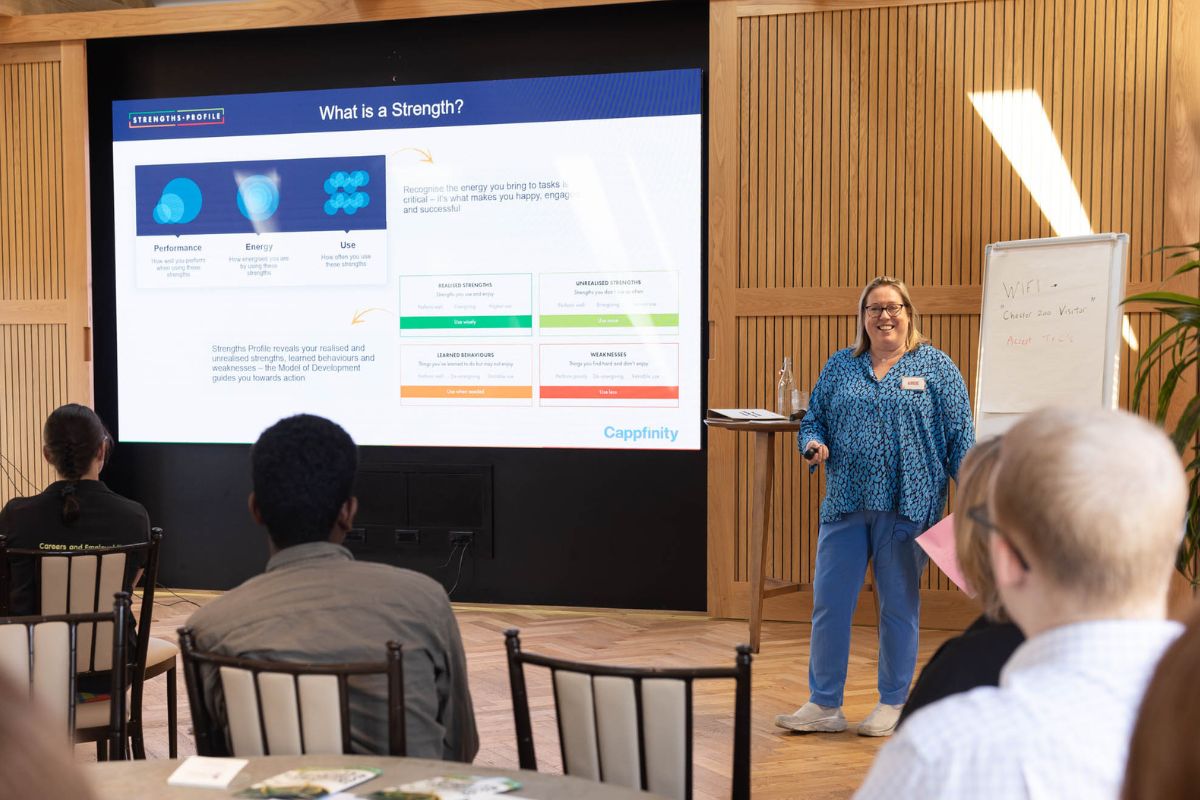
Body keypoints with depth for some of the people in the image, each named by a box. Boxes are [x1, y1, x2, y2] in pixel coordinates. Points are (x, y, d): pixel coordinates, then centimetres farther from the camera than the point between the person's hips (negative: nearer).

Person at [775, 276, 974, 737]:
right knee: (829, 603, 1)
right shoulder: (840, 366, 12)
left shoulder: (936, 366, 3)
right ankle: (823, 704, 12)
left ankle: (893, 705, 19)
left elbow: (960, 435, 1)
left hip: (907, 505, -3)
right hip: (845, 505, 3)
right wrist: (814, 444, -8)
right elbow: (813, 420, 14)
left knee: (899, 605, 6)